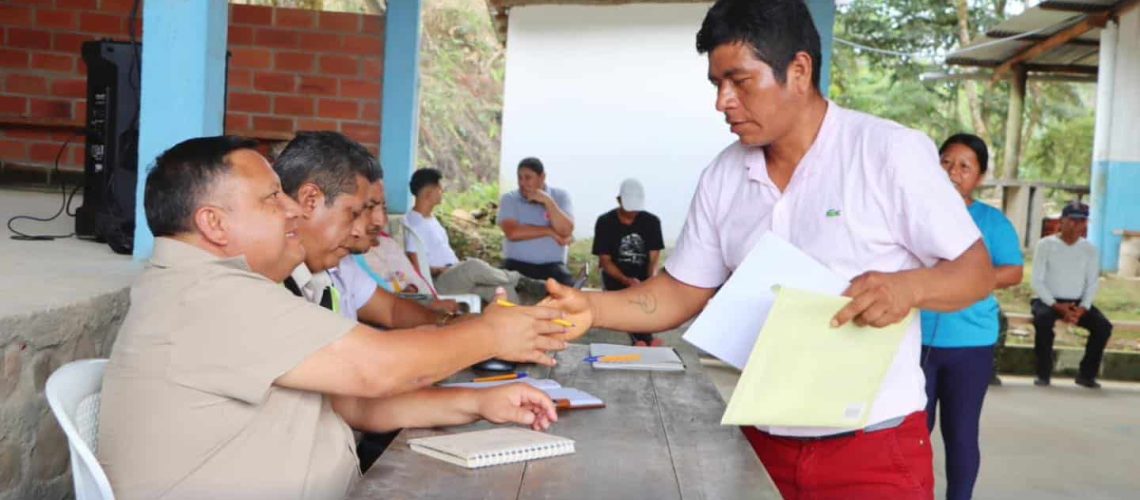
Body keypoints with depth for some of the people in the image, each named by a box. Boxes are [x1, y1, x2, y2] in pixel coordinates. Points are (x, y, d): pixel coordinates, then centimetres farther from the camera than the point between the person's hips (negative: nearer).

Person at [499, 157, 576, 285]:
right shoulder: (509, 199, 1)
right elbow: (512, 232, -15)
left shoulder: (561, 196, 4)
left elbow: (566, 231, -11)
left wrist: (548, 202, -17)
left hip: (551, 266, 1)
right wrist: (550, 232, -10)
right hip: (517, 264, -1)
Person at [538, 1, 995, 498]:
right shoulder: (722, 176, 2)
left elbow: (976, 272, -7)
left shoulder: (892, 152, -11)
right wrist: (591, 308, -9)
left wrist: (908, 286, -28)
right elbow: (682, 292, 6)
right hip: (763, 440, 4)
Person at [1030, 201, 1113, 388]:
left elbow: (1093, 283, 3)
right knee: (1043, 320, -35)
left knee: (1103, 326, -21)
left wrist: (1082, 308, -15)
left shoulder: (1090, 249, 6)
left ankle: (1086, 374, -7)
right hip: (1048, 300, -3)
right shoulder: (1045, 245, -4)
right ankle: (1043, 373, -20)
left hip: (1078, 303, 3)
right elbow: (1037, 281, -8)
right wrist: (1057, 306, -20)